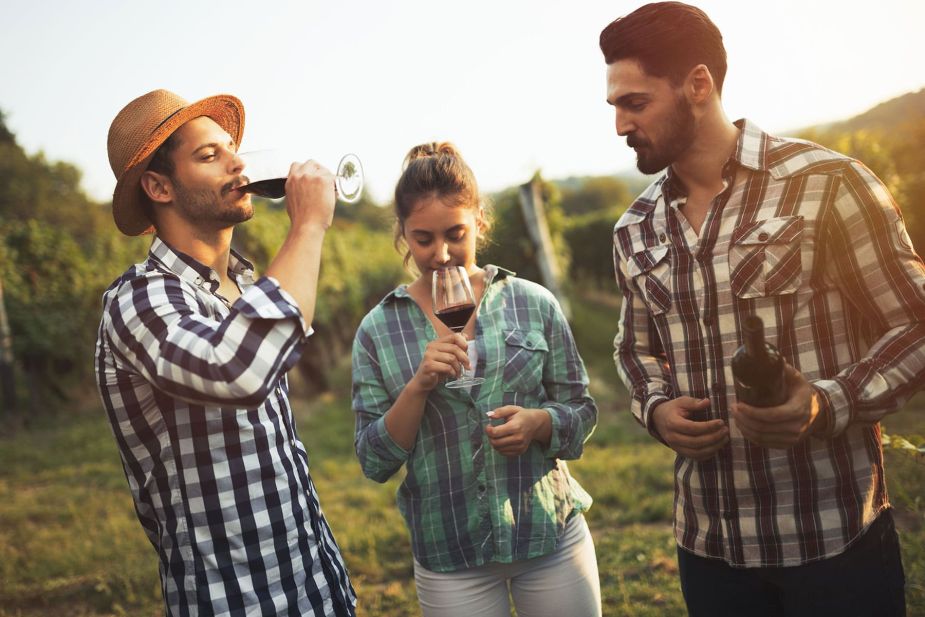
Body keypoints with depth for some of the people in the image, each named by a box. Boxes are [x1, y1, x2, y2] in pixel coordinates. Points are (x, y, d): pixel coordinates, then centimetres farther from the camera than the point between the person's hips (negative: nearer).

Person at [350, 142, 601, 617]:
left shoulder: (534, 305, -3)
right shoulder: (378, 331, -2)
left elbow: (582, 415, 4)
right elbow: (375, 462, -4)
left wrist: (538, 423, -17)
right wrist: (419, 387, -18)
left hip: (551, 537, 1)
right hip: (449, 557, 0)